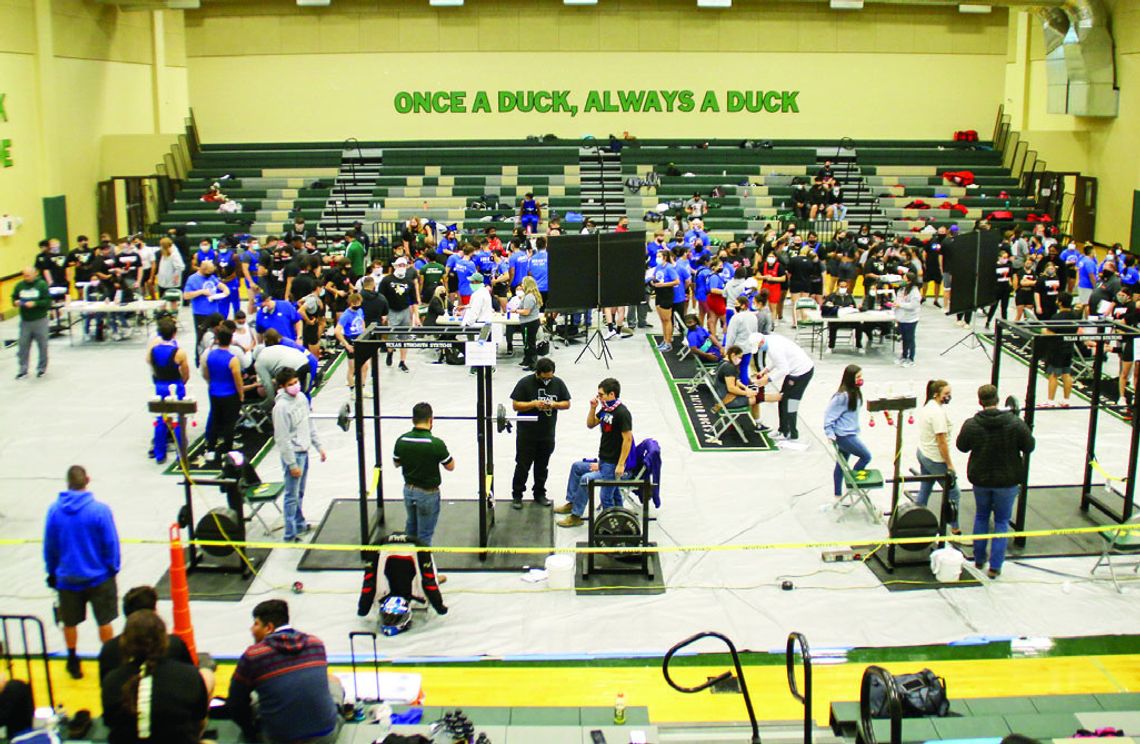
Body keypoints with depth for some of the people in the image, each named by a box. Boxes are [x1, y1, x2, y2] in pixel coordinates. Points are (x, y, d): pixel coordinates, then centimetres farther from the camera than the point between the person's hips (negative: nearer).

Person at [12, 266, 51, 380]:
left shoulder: (42, 284, -8)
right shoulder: (19, 285, 3)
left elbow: (48, 301, -11)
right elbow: (14, 298, 14)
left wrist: (35, 304, -22)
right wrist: (16, 302, -9)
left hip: (40, 320, -3)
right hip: (25, 321, 3)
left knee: (42, 345, 7)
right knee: (23, 346, 4)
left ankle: (42, 368, 20)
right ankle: (23, 369, 12)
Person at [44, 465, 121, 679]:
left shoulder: (54, 510, -10)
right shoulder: (100, 510, -19)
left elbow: (49, 546, 0)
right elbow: (111, 544, -13)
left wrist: (52, 572, 13)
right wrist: (113, 568, 3)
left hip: (67, 578, 2)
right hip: (98, 577, -2)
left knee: (70, 623, 19)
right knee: (104, 621, 15)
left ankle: (73, 661, 32)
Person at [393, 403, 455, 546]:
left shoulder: (401, 440, -9)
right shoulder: (436, 443, -23)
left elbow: (397, 463, 7)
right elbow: (450, 467, -10)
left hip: (408, 490, 5)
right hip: (428, 493, -5)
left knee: (410, 527, 26)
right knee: (424, 535, 7)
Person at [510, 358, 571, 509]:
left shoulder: (558, 383, 1)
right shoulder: (525, 383, -10)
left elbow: (567, 404, 6)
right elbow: (515, 405, -10)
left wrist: (554, 404, -15)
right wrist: (534, 404, -23)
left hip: (547, 434, 3)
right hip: (526, 434, -3)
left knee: (542, 467, 14)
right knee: (522, 466, 3)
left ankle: (539, 494, 27)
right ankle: (517, 495, 13)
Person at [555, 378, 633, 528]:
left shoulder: (622, 413, -19)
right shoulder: (605, 409, 8)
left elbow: (628, 439, -22)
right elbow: (590, 424, 19)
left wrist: (620, 465, -23)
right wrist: (593, 408, 1)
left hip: (613, 465, -10)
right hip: (602, 461, 10)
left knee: (586, 479, -19)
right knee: (577, 467, 20)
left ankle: (576, 516, -7)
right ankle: (572, 503, 29)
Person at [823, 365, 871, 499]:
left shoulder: (855, 393, 6)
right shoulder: (843, 395, -21)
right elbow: (829, 413, -18)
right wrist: (830, 433, -18)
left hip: (850, 434, 9)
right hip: (843, 435, -9)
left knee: (841, 464, 15)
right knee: (866, 456, -4)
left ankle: (838, 495, 23)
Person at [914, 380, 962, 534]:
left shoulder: (926, 406, 6)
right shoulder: (938, 412, -24)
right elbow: (941, 441, -24)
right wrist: (949, 465, -18)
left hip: (923, 453, 9)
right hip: (935, 459, -9)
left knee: (924, 490, 16)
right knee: (953, 494, 2)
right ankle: (955, 530, 7)